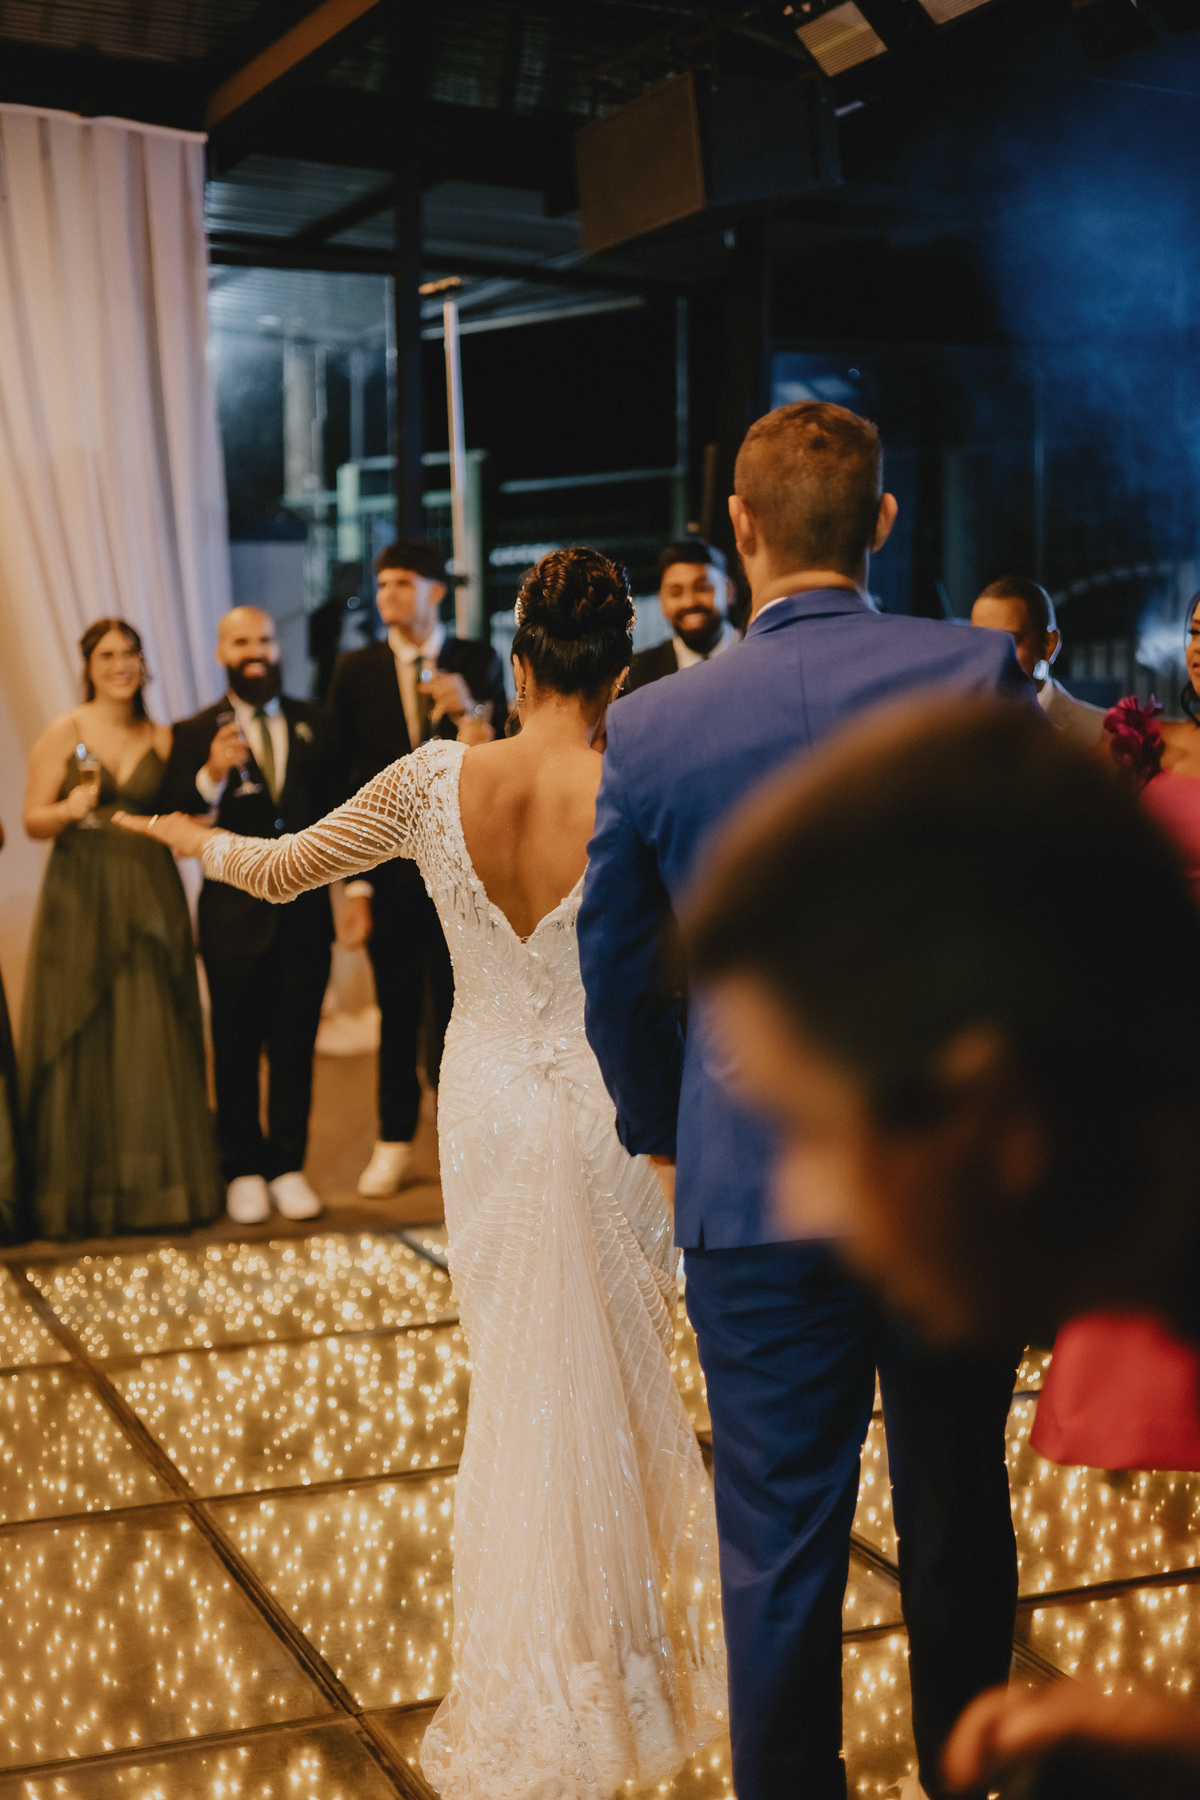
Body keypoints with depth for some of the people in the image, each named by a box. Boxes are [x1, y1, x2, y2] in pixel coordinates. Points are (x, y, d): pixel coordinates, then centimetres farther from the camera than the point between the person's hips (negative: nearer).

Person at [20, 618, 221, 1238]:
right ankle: (78, 1193, 10)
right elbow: (32, 820, -2)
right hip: (79, 900, -2)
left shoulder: (162, 739, 9)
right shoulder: (63, 733, 0)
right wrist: (70, 809, -21)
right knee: (78, 1043, 1)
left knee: (152, 1044, 2)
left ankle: (158, 1186, 12)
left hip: (149, 901, 2)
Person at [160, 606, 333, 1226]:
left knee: (295, 1046, 8)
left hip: (305, 910, 2)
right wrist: (210, 775, -24)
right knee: (236, 1048, 8)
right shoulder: (194, 734, 0)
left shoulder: (312, 723, 7)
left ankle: (289, 1167, 19)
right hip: (235, 913, -2)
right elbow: (171, 825, -9)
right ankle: (243, 1170, 21)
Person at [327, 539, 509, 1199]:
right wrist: (354, 881, -4)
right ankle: (394, 1141, 19)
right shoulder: (357, 670, 3)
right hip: (389, 864, 1)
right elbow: (345, 778, 0)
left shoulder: (478, 663, 2)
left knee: (459, 1001, 4)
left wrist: (469, 711, -18)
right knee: (397, 1008, 7)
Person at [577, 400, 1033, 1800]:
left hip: (757, 1193, -1)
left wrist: (658, 1132, 20)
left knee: (780, 1543, 11)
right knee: (959, 1520, 19)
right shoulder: (979, 675, -9)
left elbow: (617, 972, 3)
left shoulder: (651, 727, -6)